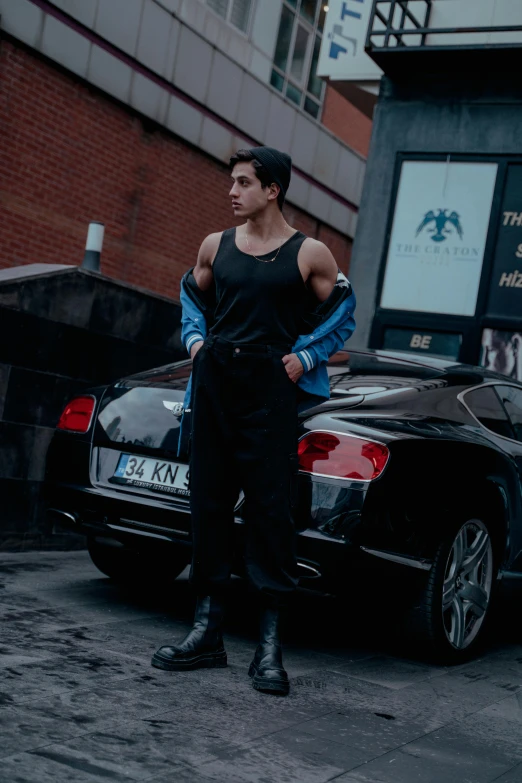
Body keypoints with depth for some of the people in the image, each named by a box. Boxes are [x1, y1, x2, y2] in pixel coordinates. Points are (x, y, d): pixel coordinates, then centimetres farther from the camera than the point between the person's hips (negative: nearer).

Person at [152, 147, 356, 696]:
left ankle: (269, 644, -2)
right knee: (208, 501, 5)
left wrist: (306, 356, -1)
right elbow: (193, 294, 26)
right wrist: (195, 340, 11)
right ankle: (207, 632, 13)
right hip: (214, 379, 4)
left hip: (271, 388, -4)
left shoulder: (310, 254, 0)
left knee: (270, 507, -7)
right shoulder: (215, 246, 11)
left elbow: (342, 311, 9)